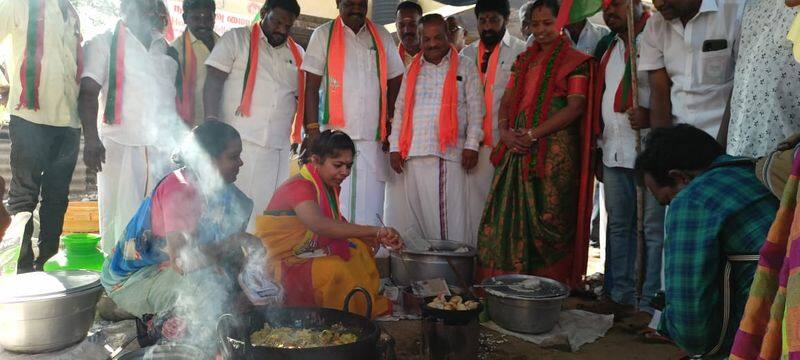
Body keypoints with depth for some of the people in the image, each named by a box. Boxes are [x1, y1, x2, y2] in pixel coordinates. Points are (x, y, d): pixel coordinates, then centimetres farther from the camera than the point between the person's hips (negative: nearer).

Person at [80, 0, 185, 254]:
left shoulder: (167, 50, 18)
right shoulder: (104, 43, 6)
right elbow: (88, 93, -3)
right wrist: (91, 139, -16)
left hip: (163, 148, 3)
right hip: (120, 146, -3)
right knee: (120, 217, -2)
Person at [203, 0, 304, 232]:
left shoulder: (298, 54, 19)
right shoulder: (236, 39, 6)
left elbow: (303, 98, 21)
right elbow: (213, 81, -2)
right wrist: (212, 123, -14)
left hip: (278, 147, 4)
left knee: (267, 207, 2)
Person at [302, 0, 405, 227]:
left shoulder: (382, 37, 15)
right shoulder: (324, 34, 7)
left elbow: (395, 83, 17)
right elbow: (311, 86, 2)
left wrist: (391, 124, 8)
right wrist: (312, 131, -7)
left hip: (373, 139, 2)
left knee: (369, 211, 0)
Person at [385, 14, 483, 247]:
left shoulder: (464, 67, 9)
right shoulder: (412, 69, 18)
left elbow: (475, 108, 4)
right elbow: (400, 109, 15)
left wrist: (471, 145, -7)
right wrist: (395, 147, 5)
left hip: (448, 152, -3)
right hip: (412, 153, 3)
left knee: (446, 215, -5)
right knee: (410, 214, 2)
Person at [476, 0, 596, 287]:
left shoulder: (574, 61, 2)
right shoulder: (524, 59, 20)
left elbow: (575, 107, -9)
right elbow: (507, 101, 16)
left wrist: (533, 134, -16)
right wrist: (505, 132, -4)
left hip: (554, 151, -6)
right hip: (517, 148, 6)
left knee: (547, 217, -5)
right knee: (509, 214, 3)